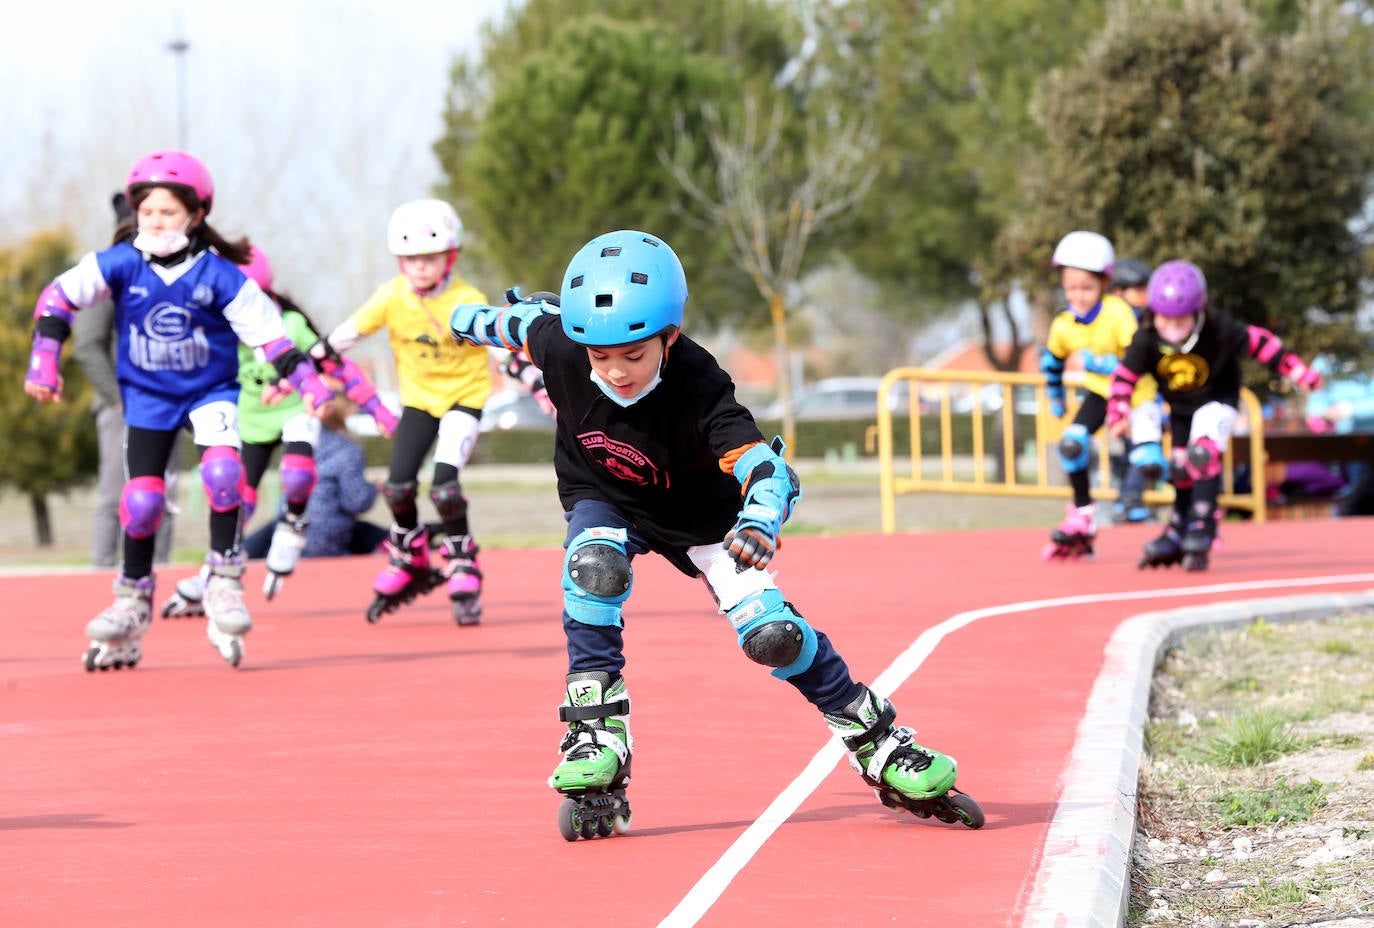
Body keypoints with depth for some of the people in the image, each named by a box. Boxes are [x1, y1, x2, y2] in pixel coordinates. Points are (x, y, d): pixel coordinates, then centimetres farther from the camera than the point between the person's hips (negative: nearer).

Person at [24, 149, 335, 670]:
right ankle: (133, 602, 15)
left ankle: (224, 582, -12)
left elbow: (268, 331, -13)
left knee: (222, 471, -26)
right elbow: (59, 297, -8)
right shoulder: (120, 264, -12)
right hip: (147, 396, 1)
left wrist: (308, 383, -19)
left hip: (211, 392, -1)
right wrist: (44, 364, -13)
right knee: (141, 500, -4)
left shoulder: (219, 275, -15)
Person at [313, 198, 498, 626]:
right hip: (419, 397, 4)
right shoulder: (392, 297, -11)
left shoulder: (467, 302, -19)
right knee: (398, 486, -6)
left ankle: (463, 571, 0)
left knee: (444, 486, -20)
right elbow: (347, 334, -3)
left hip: (464, 395, -4)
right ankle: (409, 564, 20)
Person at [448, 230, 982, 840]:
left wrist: (759, 519, -70)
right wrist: (479, 320, 18)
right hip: (605, 501, 2)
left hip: (699, 513, -2)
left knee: (770, 633, -13)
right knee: (595, 566, -32)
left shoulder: (697, 388, -37)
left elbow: (764, 465, -49)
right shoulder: (561, 348, -27)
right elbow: (527, 319, -3)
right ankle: (595, 745, -25)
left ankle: (879, 747, 9)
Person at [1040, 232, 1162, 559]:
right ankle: (1082, 515, 1)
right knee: (1071, 443, -19)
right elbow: (1052, 359, 9)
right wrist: (1055, 399, 20)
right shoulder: (1063, 326, -13)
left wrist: (1097, 363, -37)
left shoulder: (1118, 313, -27)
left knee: (1149, 463, -18)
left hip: (1138, 392, -4)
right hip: (1100, 391, 4)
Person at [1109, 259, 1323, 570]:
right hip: (1179, 407, 4)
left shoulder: (1221, 331, -32)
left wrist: (1298, 372, -14)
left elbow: (1258, 343, -18)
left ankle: (1202, 529, -22)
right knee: (1180, 467, 10)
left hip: (1217, 399, -4)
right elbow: (1125, 375, -12)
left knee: (1203, 452, -25)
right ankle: (1178, 533, 26)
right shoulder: (1146, 340, -26)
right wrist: (1118, 413, -23)